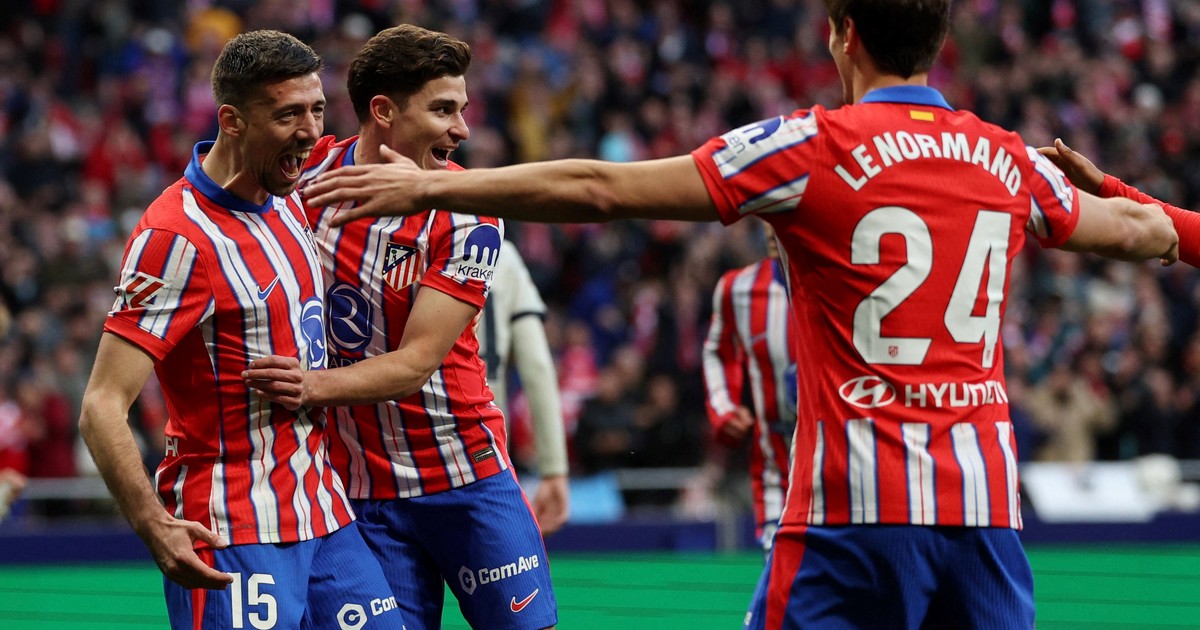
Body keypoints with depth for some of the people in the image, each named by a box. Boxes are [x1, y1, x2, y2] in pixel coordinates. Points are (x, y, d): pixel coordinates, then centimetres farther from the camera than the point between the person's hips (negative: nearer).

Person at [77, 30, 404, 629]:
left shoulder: (288, 201, 8)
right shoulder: (177, 235, -17)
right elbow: (102, 407, -21)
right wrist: (153, 524, -32)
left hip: (326, 514, 8)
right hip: (234, 539, -8)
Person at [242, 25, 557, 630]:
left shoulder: (468, 217, -9)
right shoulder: (308, 170, -5)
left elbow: (416, 362, -17)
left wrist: (316, 386, -33)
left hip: (466, 471, -1)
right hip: (362, 488, 1)